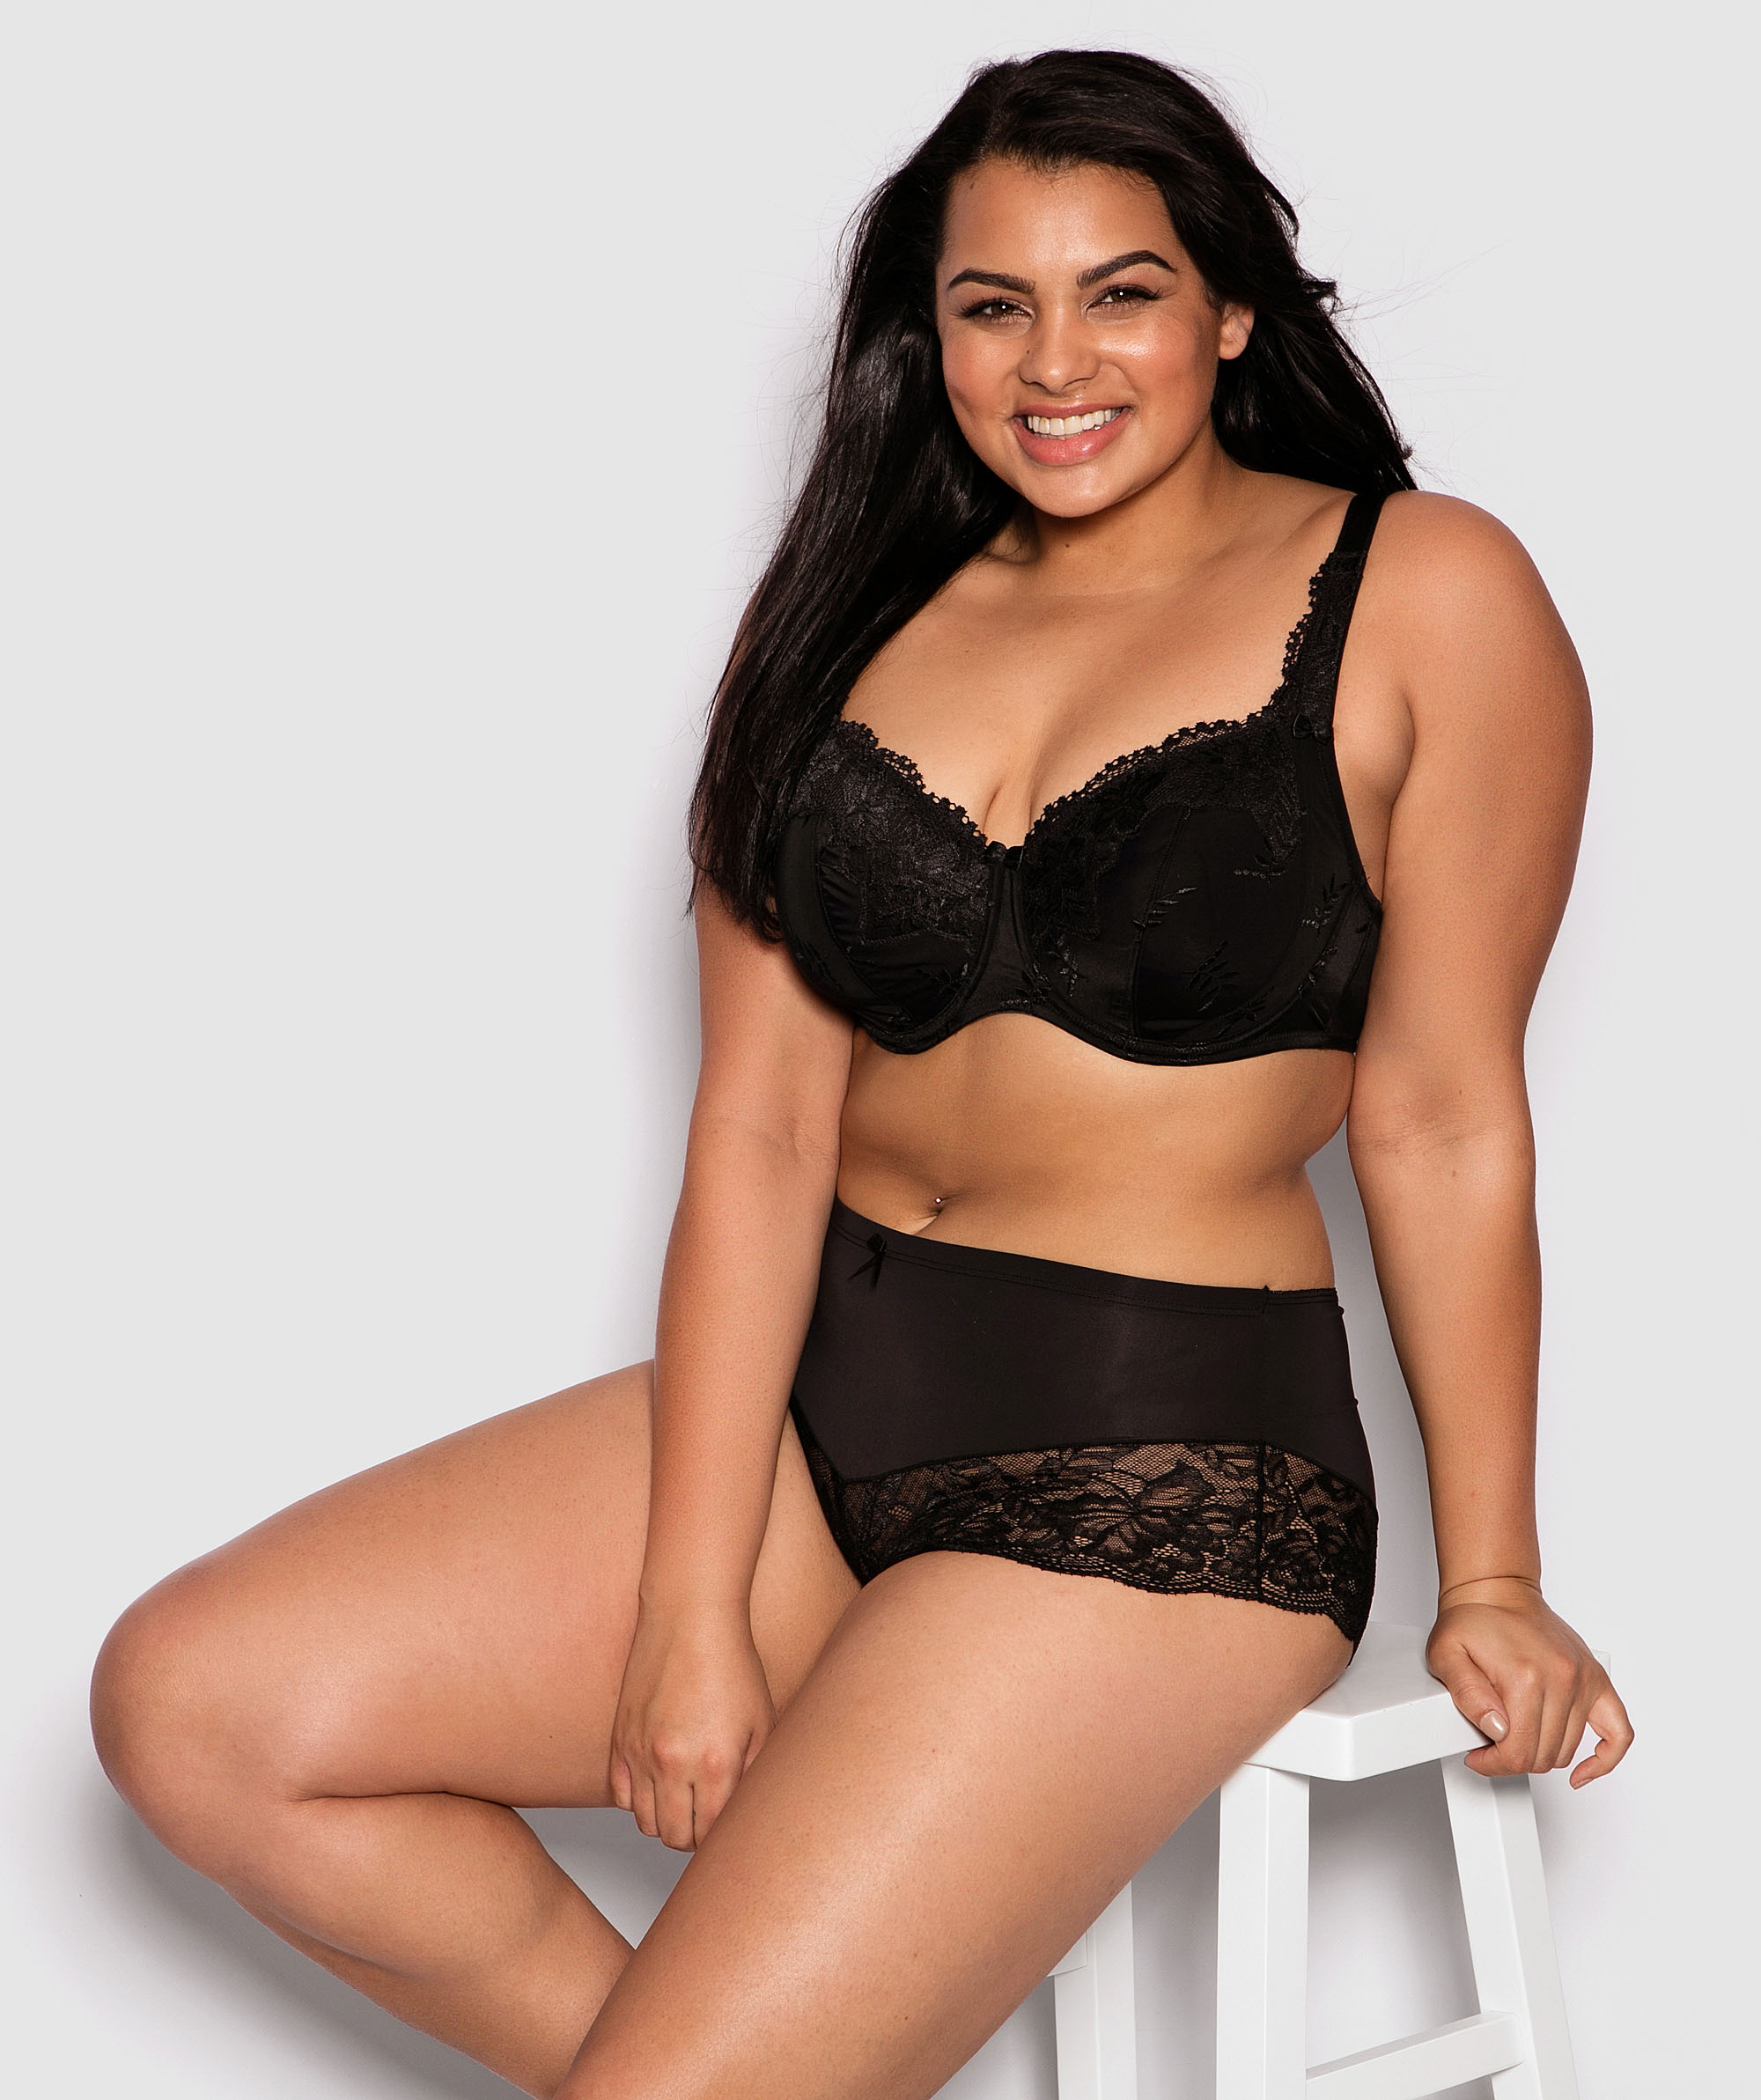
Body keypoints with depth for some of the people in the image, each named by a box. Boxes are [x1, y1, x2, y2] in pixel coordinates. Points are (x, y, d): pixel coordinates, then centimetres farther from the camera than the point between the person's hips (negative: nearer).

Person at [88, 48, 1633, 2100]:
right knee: (189, 1705, -6)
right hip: (815, 1390, 6)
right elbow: (762, 1124, 0)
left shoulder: (1422, 598, -4)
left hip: (1167, 1469, -6)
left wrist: (1488, 1584, 0)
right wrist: (690, 1602, -8)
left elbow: (1442, 1118, -3)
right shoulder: (862, 615, 8)